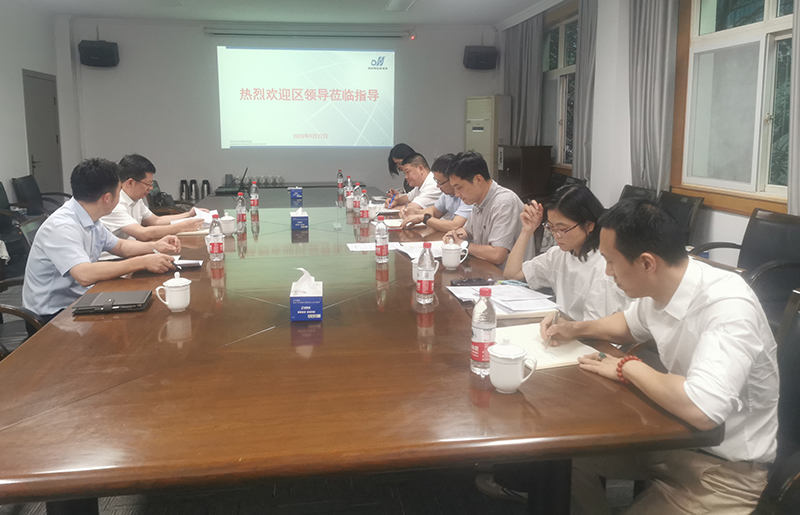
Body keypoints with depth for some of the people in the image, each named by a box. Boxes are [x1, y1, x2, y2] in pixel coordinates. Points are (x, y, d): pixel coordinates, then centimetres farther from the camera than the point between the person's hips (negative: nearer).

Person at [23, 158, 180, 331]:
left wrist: (155, 246, 3)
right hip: (51, 316, -8)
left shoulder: (91, 220, 4)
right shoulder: (61, 227, -23)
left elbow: (120, 246, 21)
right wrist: (143, 262, -32)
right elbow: (84, 275, -36)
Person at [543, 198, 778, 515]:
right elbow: (630, 325, 19)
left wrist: (628, 368, -26)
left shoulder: (729, 307, -30)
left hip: (725, 466, -7)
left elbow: (701, 409, -42)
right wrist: (575, 329, 3)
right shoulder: (658, 287, -6)